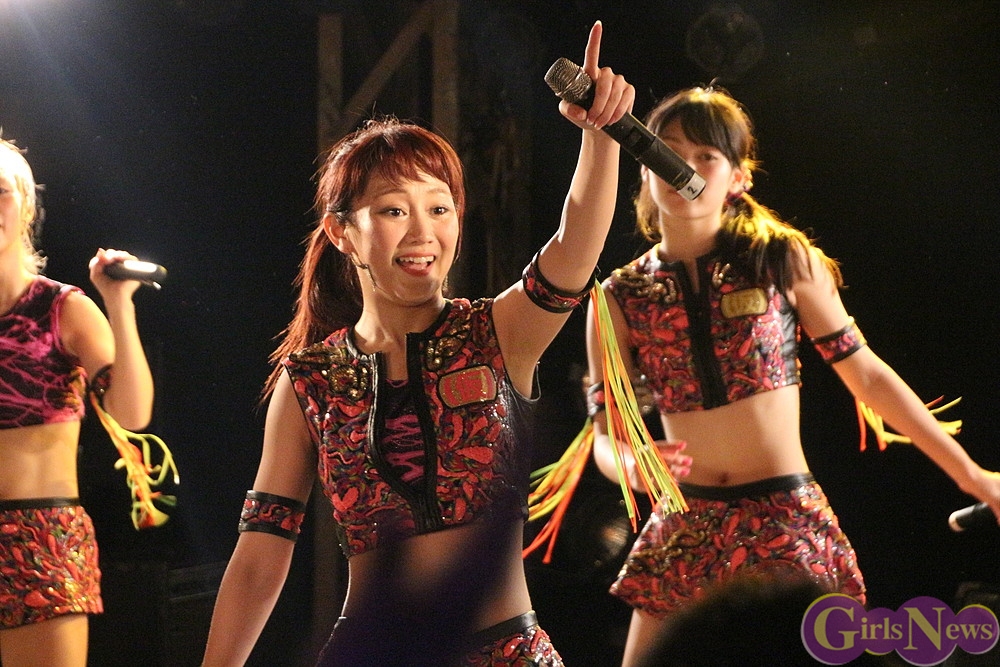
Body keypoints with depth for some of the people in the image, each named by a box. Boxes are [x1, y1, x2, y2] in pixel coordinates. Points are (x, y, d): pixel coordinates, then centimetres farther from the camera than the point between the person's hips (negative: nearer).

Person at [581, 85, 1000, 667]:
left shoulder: (784, 262, -1)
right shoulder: (620, 298, 2)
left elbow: (866, 374, 6)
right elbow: (606, 435, 1)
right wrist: (631, 464, -24)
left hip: (788, 529, -2)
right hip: (684, 531, 2)